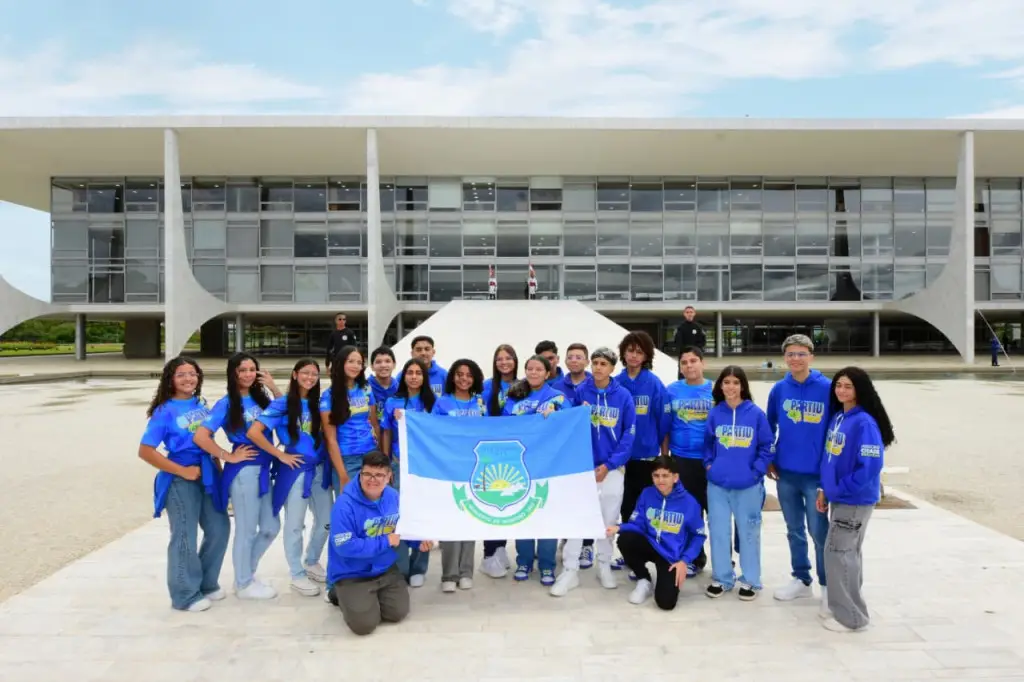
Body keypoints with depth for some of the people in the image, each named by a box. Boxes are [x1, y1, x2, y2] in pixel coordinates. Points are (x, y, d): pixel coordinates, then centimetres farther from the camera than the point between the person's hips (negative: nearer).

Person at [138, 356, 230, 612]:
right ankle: (186, 595, 20)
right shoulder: (165, 411, -10)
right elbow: (145, 451, -14)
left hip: (207, 474, 6)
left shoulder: (201, 404, 7)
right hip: (181, 480, -6)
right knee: (185, 537, 4)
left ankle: (207, 584, 31)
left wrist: (218, 466, 9)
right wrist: (182, 470, -15)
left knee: (219, 529, 11)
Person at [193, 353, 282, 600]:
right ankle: (244, 584, 25)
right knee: (247, 531, 6)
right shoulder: (226, 404, -10)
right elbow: (200, 437, -17)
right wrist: (229, 457, -12)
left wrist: (274, 388, -1)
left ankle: (245, 575, 34)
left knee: (271, 527, 15)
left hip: (264, 470, 7)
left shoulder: (261, 398, 8)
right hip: (244, 472, -7)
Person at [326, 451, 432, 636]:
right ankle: (341, 595, 17)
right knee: (364, 624, -13)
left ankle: (371, 597, 28)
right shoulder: (345, 505, -26)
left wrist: (419, 540, -11)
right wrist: (385, 542, -23)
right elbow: (345, 547, -28)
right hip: (352, 575, -5)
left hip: (386, 569, 5)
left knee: (398, 613, -1)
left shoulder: (394, 497, -6)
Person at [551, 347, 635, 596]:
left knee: (608, 519, 11)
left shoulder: (623, 396, -5)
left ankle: (604, 567, 27)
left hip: (611, 467, 0)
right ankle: (570, 570, 10)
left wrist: (610, 464, -12)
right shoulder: (580, 392, -3)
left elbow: (629, 433, -5)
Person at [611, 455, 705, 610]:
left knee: (666, 602, -21)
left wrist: (684, 561, -12)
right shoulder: (646, 494, -5)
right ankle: (644, 581, -1)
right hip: (651, 545, 3)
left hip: (672, 556, -3)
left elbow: (698, 536, -1)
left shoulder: (689, 503, -11)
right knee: (625, 539, -29)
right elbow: (637, 524, -4)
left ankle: (670, 580, 18)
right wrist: (619, 528, -25)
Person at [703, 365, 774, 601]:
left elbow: (767, 446, -2)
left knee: (749, 532, 9)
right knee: (718, 531, 9)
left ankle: (750, 580, 25)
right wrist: (709, 464, 0)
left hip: (748, 485, -2)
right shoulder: (714, 413, 0)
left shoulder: (756, 414, -7)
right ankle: (721, 578, 24)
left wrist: (757, 471, -10)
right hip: (717, 484, 2)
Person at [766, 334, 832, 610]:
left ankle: (827, 585, 24)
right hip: (785, 473, 3)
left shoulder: (827, 388, -11)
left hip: (816, 473, -3)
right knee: (794, 531, 15)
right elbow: (769, 426, 11)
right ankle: (801, 580, 31)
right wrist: (769, 461, 9)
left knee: (818, 531, 5)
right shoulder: (779, 389, 0)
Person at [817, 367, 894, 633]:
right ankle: (848, 608, 30)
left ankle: (850, 616, 10)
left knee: (837, 552, -3)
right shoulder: (837, 417, 7)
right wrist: (825, 489, 8)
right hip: (839, 497, 9)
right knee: (848, 552, 17)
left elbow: (870, 465, -25)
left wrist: (839, 490, -17)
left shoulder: (865, 422, -20)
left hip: (855, 499, -9)